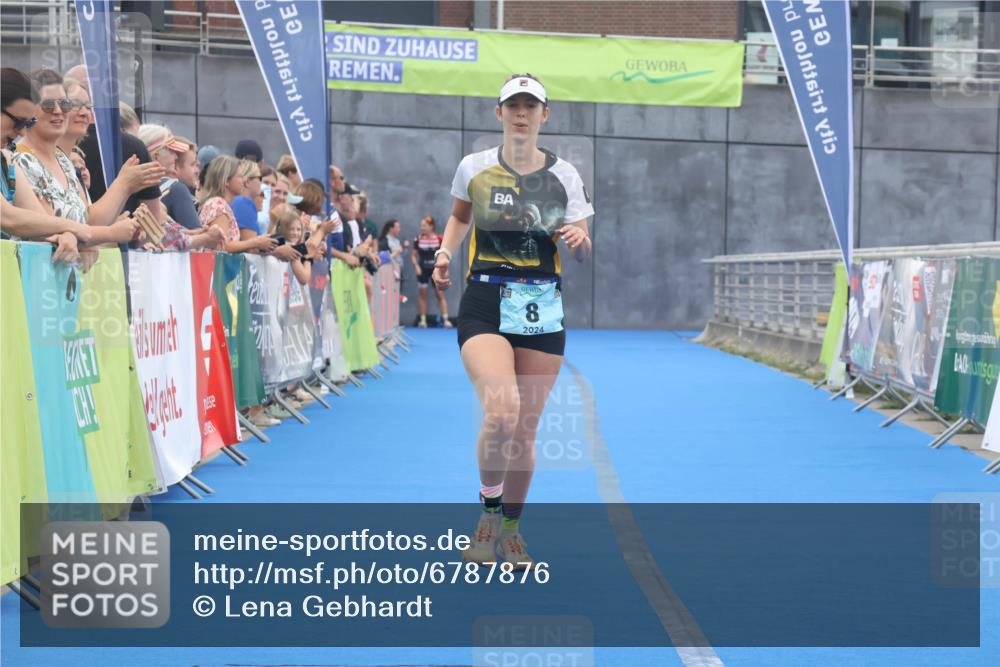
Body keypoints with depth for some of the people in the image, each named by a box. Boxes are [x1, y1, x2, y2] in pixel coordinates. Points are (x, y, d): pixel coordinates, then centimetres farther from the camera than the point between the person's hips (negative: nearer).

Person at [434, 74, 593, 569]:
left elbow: (581, 253, 4)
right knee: (502, 415, -23)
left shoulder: (564, 176, 2)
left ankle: (511, 529, 26)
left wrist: (579, 240, -18)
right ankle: (489, 511, 2)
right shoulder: (474, 167, 1)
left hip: (543, 310, 2)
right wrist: (445, 252, 3)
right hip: (486, 305, -2)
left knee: (525, 430, 6)